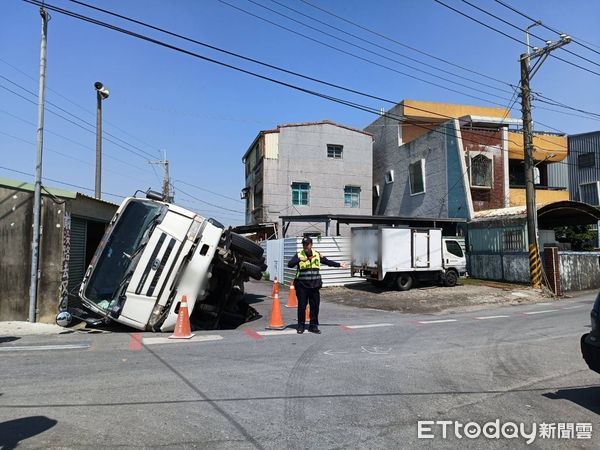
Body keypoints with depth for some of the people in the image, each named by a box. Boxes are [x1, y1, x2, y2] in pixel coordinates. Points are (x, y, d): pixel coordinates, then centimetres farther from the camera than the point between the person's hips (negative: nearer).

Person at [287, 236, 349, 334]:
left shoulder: (317, 255, 8)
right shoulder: (299, 255, -2)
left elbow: (328, 262, 18)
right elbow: (290, 264, -12)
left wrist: (340, 264, 16)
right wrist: (299, 259, -27)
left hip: (314, 286, 3)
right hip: (302, 286, -3)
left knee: (315, 306, 6)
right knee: (302, 306, 2)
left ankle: (313, 326, 20)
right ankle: (301, 326, 17)